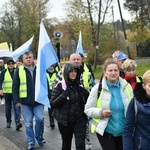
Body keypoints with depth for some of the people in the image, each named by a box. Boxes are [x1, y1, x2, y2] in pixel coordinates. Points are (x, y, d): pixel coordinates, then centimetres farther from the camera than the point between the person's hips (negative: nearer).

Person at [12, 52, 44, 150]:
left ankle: (39, 138, 16)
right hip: (25, 101, 0)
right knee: (28, 123, 4)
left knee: (40, 119, -9)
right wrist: (16, 100, -4)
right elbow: (15, 87, 3)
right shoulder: (19, 70, 3)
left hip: (38, 100, 0)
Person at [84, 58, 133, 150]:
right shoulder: (97, 88, -9)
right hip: (105, 131, -3)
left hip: (123, 131, 4)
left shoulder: (127, 87, -1)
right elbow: (88, 109, -4)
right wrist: (101, 112, -22)